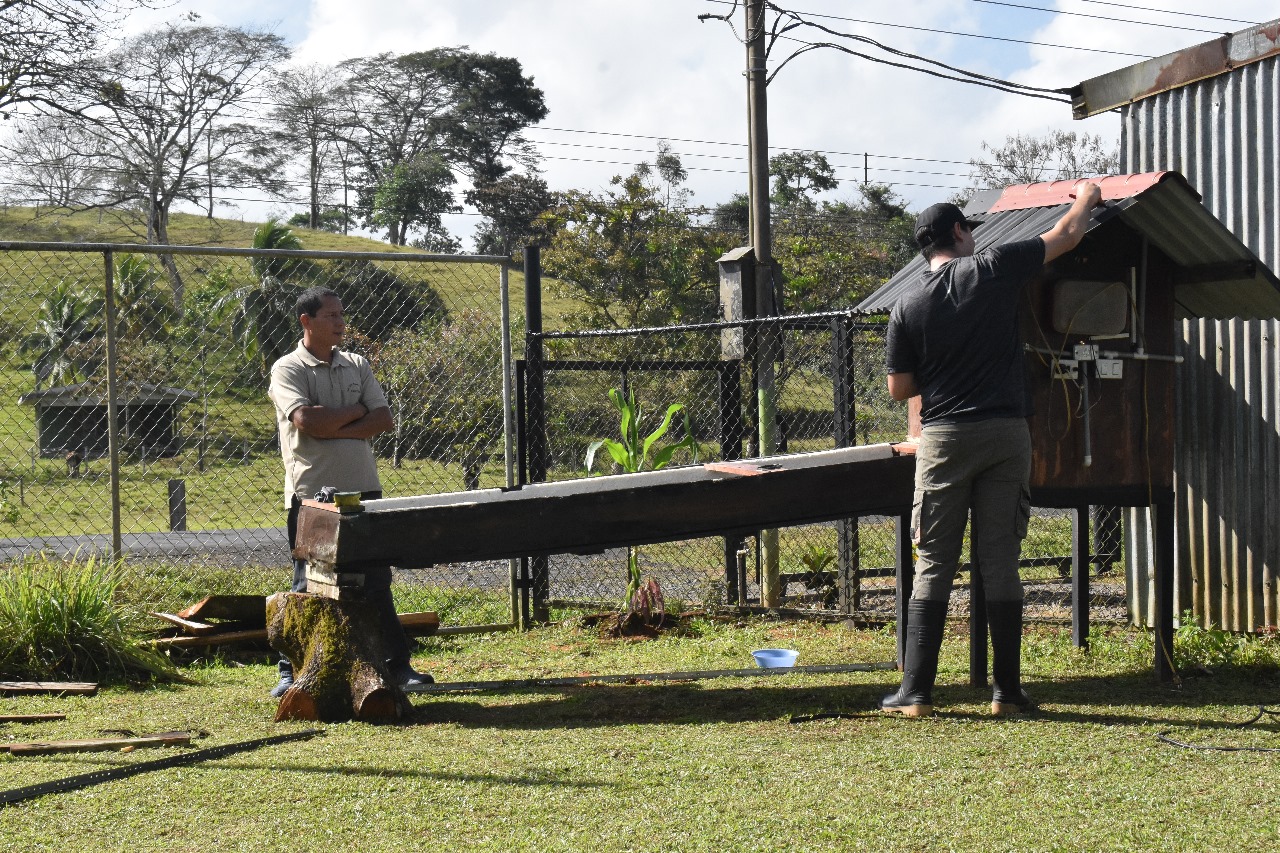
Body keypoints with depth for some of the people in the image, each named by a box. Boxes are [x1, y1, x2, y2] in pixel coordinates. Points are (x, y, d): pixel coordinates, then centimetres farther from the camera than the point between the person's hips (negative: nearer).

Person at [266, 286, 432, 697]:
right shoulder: (287, 369, -2)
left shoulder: (357, 366, 13)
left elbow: (384, 420, 2)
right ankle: (291, 672, 6)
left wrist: (334, 429, -11)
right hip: (312, 491, -4)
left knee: (376, 580, 8)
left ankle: (397, 664, 14)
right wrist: (356, 411, -5)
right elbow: (306, 420, -18)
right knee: (308, 586, -1)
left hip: (363, 488, 5)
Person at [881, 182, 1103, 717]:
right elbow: (1067, 234, 10)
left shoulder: (908, 308, 2)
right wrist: (1087, 196, 30)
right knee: (1000, 564, 4)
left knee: (934, 566, 3)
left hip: (943, 439, 0)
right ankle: (1007, 690, 7)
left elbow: (899, 389, 6)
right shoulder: (994, 269, -1)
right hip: (1005, 433, 0)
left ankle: (916, 691, 0)